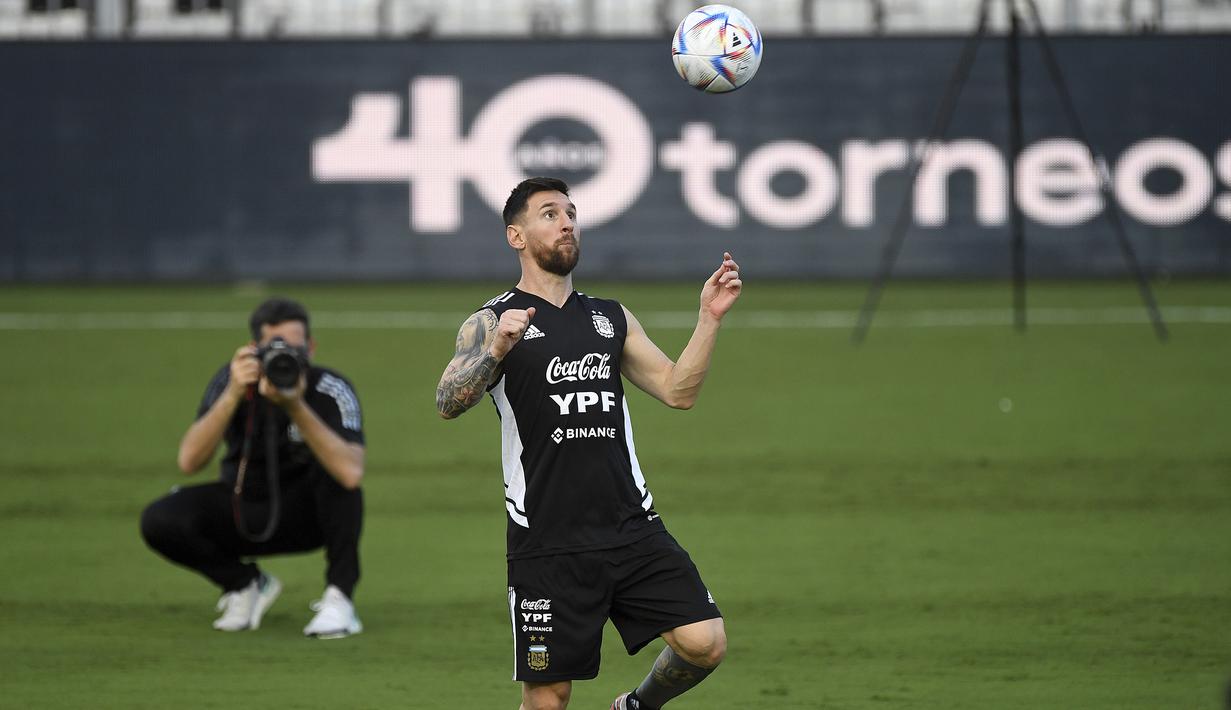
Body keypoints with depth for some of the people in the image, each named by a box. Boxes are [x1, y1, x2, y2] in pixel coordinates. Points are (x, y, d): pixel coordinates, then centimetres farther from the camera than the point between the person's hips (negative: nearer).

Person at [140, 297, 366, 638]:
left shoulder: (331, 390, -24)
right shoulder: (233, 380, -18)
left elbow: (351, 474, -42)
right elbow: (189, 461, -30)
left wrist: (296, 407, -46)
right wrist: (233, 394, -41)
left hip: (307, 515, -2)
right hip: (242, 514, 2)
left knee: (338, 471, -33)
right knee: (159, 521, -23)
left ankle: (339, 599, -21)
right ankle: (246, 584, 4)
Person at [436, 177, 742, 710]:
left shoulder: (611, 319, 17)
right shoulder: (491, 323, 1)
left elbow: (677, 390, 12)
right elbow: (448, 403, -14)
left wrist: (710, 317, 1)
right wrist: (495, 351, -31)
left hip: (632, 529, 4)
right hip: (547, 542, -4)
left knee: (705, 643, -11)